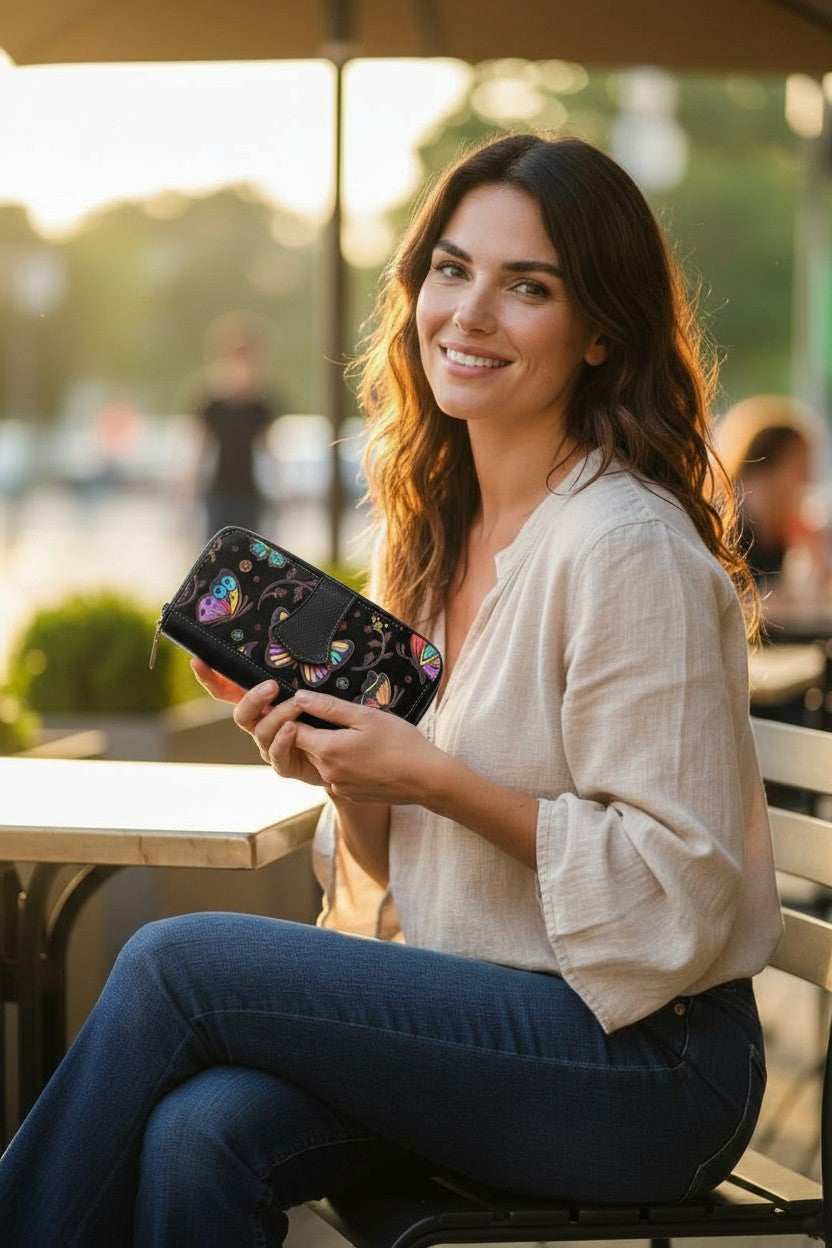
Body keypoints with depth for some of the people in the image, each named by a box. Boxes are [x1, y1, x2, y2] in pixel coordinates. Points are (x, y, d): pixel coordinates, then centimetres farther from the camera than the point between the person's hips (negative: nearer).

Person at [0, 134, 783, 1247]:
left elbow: (680, 890, -17)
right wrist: (343, 770, -6)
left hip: (650, 1069, -6)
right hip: (488, 1018, 7)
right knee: (197, 1133, -21)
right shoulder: (439, 531, 10)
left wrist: (433, 777, -18)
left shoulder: (629, 549, -16)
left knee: (175, 961, -16)